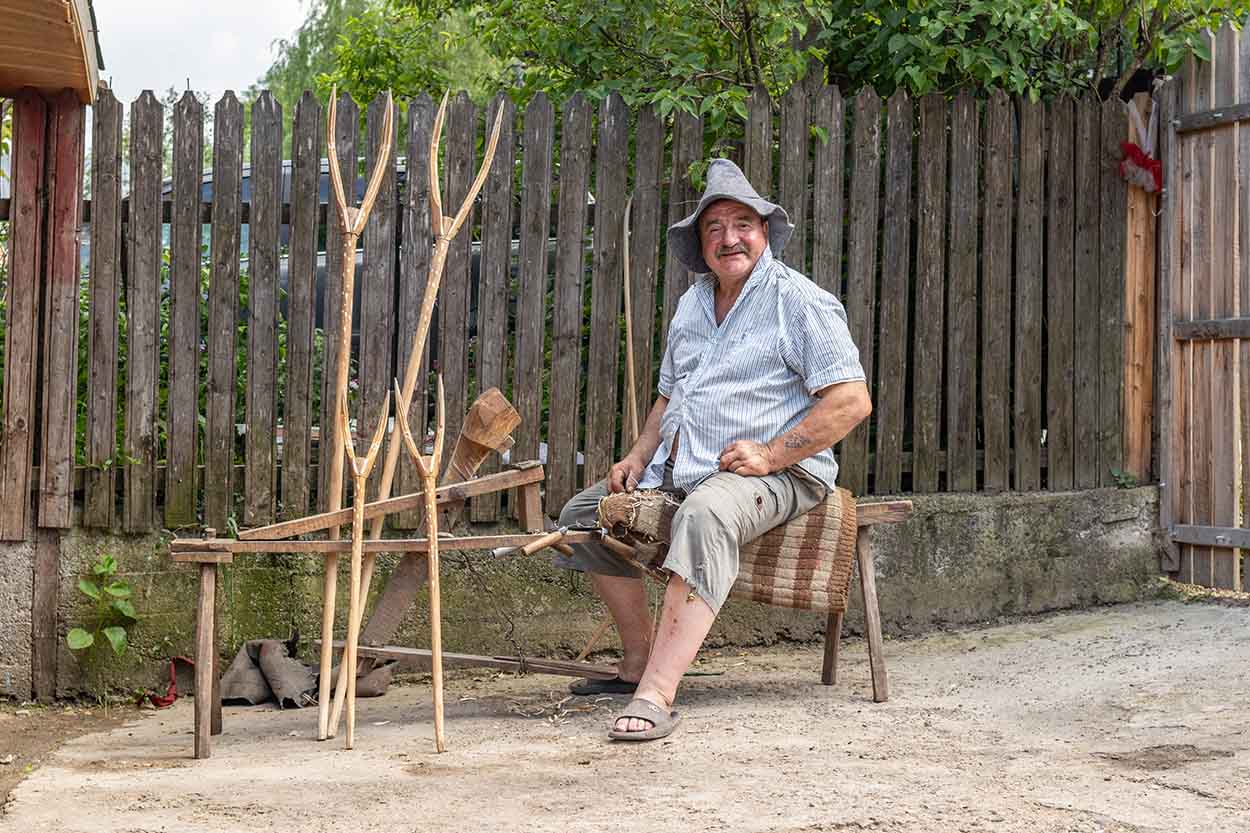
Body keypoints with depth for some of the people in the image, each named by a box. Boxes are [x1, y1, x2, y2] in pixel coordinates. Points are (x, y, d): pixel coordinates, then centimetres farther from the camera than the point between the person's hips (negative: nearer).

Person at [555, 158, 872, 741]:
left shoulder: (799, 301, -7)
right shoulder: (691, 305, 17)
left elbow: (851, 401, -14)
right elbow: (669, 395, 27)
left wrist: (770, 456, -21)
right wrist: (640, 456, 8)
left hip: (778, 472, -9)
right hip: (682, 469, 9)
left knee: (705, 515, -39)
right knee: (584, 514, 5)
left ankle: (656, 694, -47)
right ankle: (639, 659, 11)